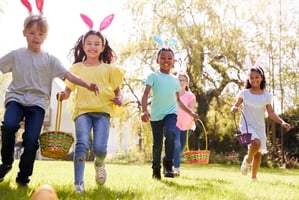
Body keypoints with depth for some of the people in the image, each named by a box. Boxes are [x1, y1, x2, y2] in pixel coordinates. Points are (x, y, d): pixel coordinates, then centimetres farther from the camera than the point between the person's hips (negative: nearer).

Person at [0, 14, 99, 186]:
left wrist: (87, 85, -15)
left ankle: (24, 177, 6)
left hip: (37, 102, 0)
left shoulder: (49, 59, 7)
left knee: (31, 139, -12)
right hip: (16, 97, 0)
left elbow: (68, 75, -2)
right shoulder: (16, 55, 8)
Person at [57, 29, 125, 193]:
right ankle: (78, 183, -19)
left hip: (102, 111, 0)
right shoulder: (76, 68, 12)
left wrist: (119, 98, -5)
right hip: (82, 110, 0)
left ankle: (99, 163, 24)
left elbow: (117, 90, 16)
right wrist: (64, 94, -9)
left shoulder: (108, 69, 13)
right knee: (82, 143, -22)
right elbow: (68, 89, 13)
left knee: (99, 147, -14)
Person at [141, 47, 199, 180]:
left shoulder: (175, 80, 15)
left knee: (170, 133, -28)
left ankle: (168, 165, -19)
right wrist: (144, 111, -28)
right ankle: (156, 169, 26)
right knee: (157, 144, 5)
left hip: (171, 113, 2)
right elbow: (145, 94, -12)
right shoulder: (153, 76, 1)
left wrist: (191, 113, 16)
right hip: (156, 114, -2)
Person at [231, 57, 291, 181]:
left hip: (260, 127, 3)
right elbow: (235, 107, 6)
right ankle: (247, 160, 0)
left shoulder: (266, 96, 2)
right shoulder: (244, 93, -1)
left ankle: (254, 177, 27)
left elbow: (271, 113, 1)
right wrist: (234, 109, -19)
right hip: (247, 125, -3)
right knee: (256, 143, -30)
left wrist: (282, 122, -15)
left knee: (259, 153, 8)